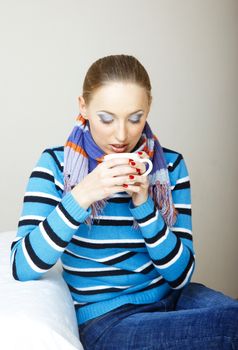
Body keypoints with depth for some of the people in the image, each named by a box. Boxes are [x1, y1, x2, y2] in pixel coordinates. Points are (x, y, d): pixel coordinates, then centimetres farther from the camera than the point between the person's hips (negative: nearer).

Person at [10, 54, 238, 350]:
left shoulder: (170, 164, 0)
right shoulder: (57, 164, -7)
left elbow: (180, 275, -4)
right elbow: (21, 267, -16)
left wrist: (144, 203, -18)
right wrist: (80, 197, -26)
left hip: (172, 299, 4)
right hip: (105, 317, -4)